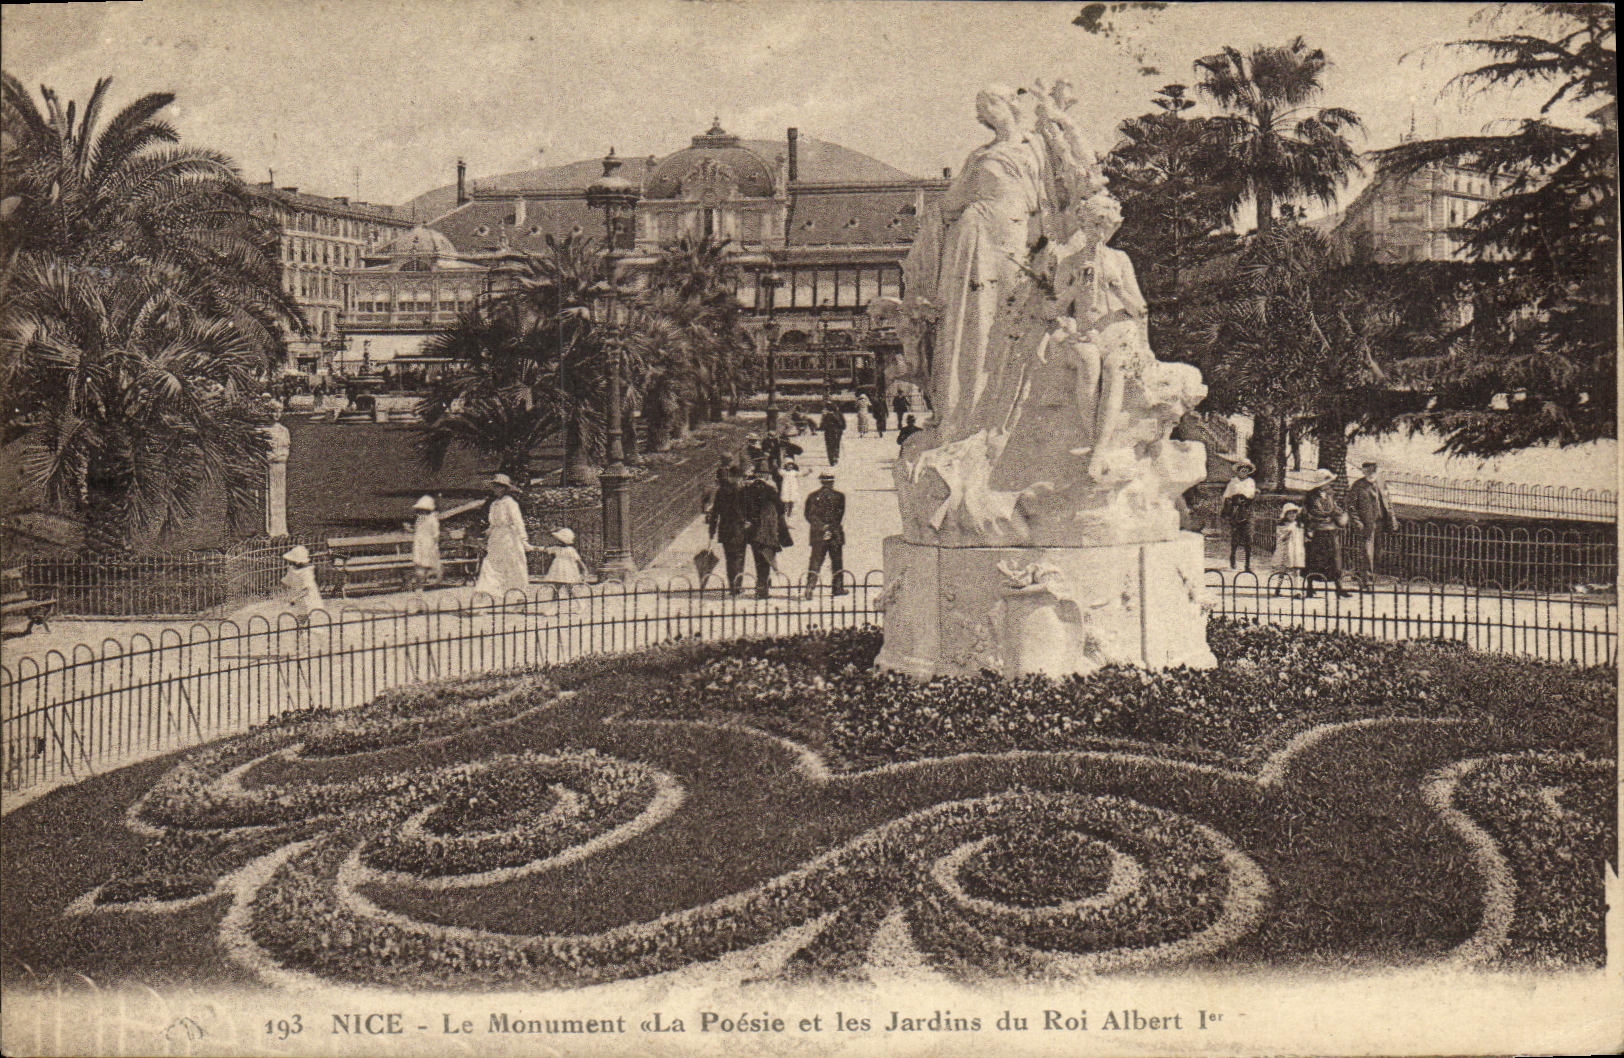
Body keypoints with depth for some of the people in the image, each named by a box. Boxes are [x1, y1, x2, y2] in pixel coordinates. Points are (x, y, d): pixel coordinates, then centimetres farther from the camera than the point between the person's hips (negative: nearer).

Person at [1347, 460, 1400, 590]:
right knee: (1366, 555, -10)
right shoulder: (1358, 486, -2)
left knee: (1376, 555, 10)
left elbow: (1388, 504, 21)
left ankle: (1372, 582, 21)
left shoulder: (1381, 486, 15)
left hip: (1380, 524, 6)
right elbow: (1351, 505, -5)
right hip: (1366, 525, -5)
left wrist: (1392, 520, 12)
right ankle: (1365, 584, -6)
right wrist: (1357, 522, -14)